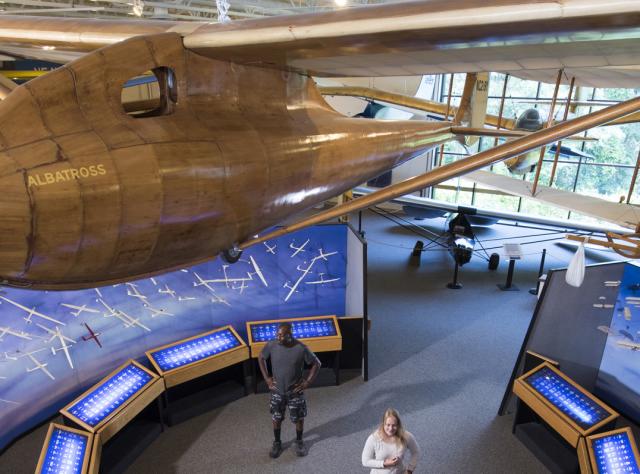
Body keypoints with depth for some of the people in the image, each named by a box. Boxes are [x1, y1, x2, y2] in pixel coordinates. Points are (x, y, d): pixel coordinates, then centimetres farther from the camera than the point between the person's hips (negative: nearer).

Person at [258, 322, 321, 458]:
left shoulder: (301, 348, -22)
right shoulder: (271, 345, -16)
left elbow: (316, 364, -9)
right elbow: (261, 358, 3)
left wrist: (307, 382, -10)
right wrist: (266, 378, 0)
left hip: (295, 391, -1)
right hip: (277, 391, 2)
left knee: (299, 418, 15)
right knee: (276, 418, 16)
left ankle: (299, 442, 41)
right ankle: (277, 443, 40)